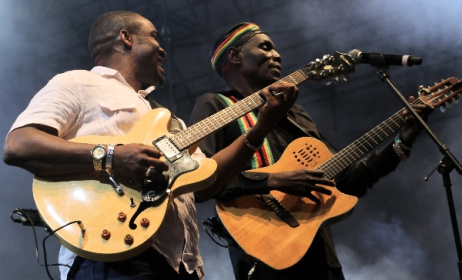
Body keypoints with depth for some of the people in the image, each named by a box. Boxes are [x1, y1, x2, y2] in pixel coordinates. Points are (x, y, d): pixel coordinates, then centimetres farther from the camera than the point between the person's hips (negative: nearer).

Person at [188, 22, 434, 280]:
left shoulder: (295, 114, 19)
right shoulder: (215, 106, -1)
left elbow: (346, 180, 17)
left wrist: (403, 143, 10)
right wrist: (271, 180, -23)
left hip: (319, 253, 7)